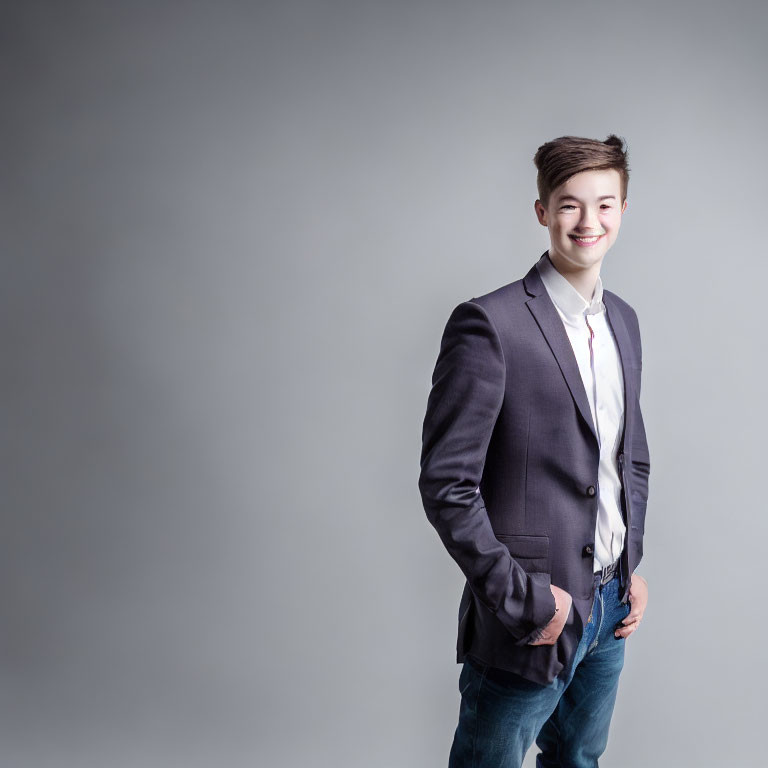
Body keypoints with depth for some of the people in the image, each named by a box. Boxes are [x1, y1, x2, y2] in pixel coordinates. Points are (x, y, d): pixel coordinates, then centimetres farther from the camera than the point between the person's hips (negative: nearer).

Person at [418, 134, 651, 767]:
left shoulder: (623, 321, 7)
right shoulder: (489, 323, -17)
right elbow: (446, 484, -19)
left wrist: (632, 566, 8)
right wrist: (525, 600, -18)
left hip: (610, 609, 7)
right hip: (530, 620, -7)